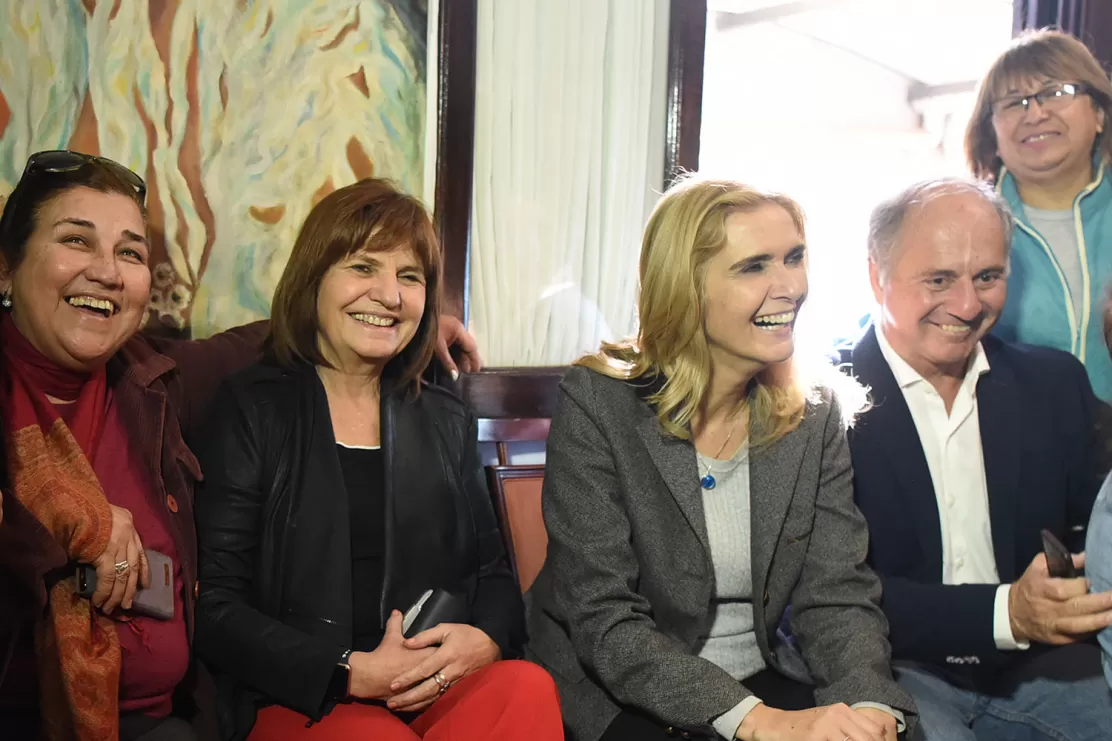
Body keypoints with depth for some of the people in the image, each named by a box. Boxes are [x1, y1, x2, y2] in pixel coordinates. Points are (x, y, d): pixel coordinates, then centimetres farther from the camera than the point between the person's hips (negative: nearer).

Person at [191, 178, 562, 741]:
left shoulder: (446, 421, 15)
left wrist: (483, 641, -8)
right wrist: (352, 671, -14)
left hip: (442, 693, 5)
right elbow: (215, 611, -3)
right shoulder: (251, 411, 2)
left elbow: (494, 572, 15)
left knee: (528, 688, -28)